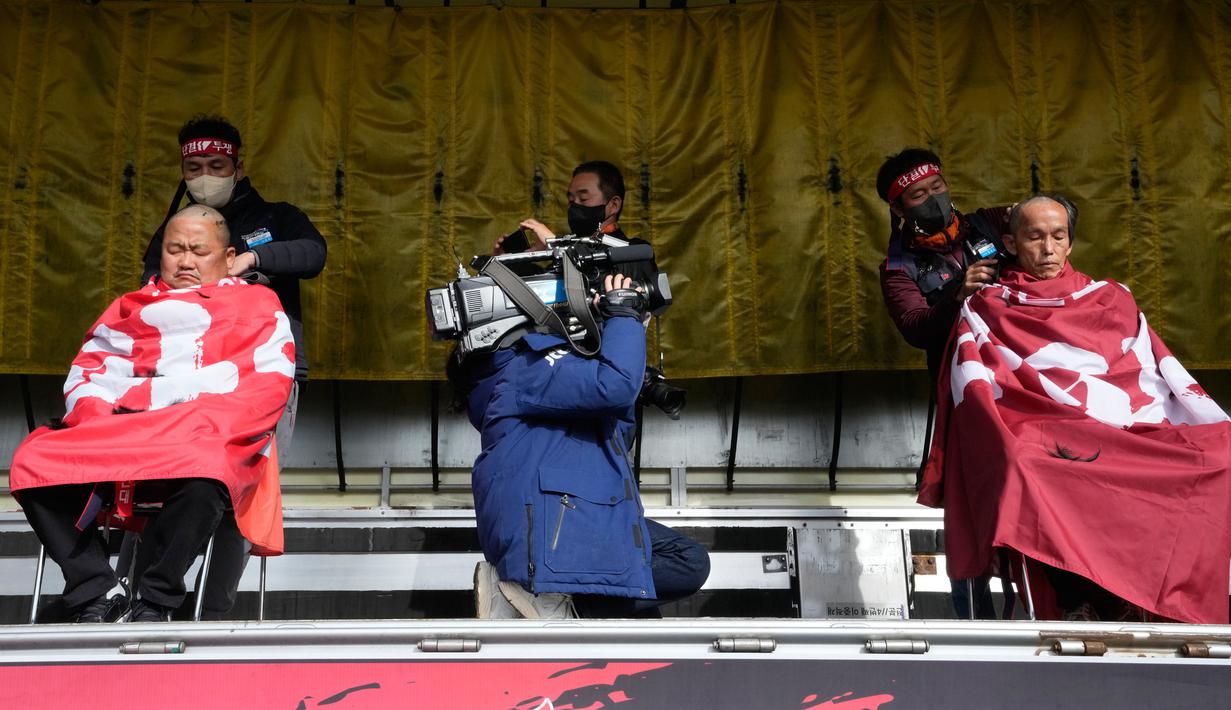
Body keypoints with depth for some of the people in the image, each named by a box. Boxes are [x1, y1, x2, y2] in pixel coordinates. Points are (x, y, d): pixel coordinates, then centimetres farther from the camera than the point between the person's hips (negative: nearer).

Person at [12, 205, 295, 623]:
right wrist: (97, 418, -5)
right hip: (118, 435, 4)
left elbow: (269, 385, 3)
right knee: (32, 462, -21)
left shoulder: (258, 305, 18)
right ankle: (97, 594, -17)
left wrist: (204, 426, -13)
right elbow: (88, 373, 18)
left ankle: (153, 603, -22)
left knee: (204, 472, -39)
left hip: (210, 442, -4)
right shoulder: (130, 308, 29)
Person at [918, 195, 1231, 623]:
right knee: (1026, 470, -38)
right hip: (1044, 440, -3)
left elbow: (1166, 371, 17)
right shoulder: (987, 310, 18)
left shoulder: (1112, 299, 27)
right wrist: (1006, 447, -16)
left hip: (1137, 438, 3)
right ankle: (1078, 605, -27)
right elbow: (974, 390, 4)